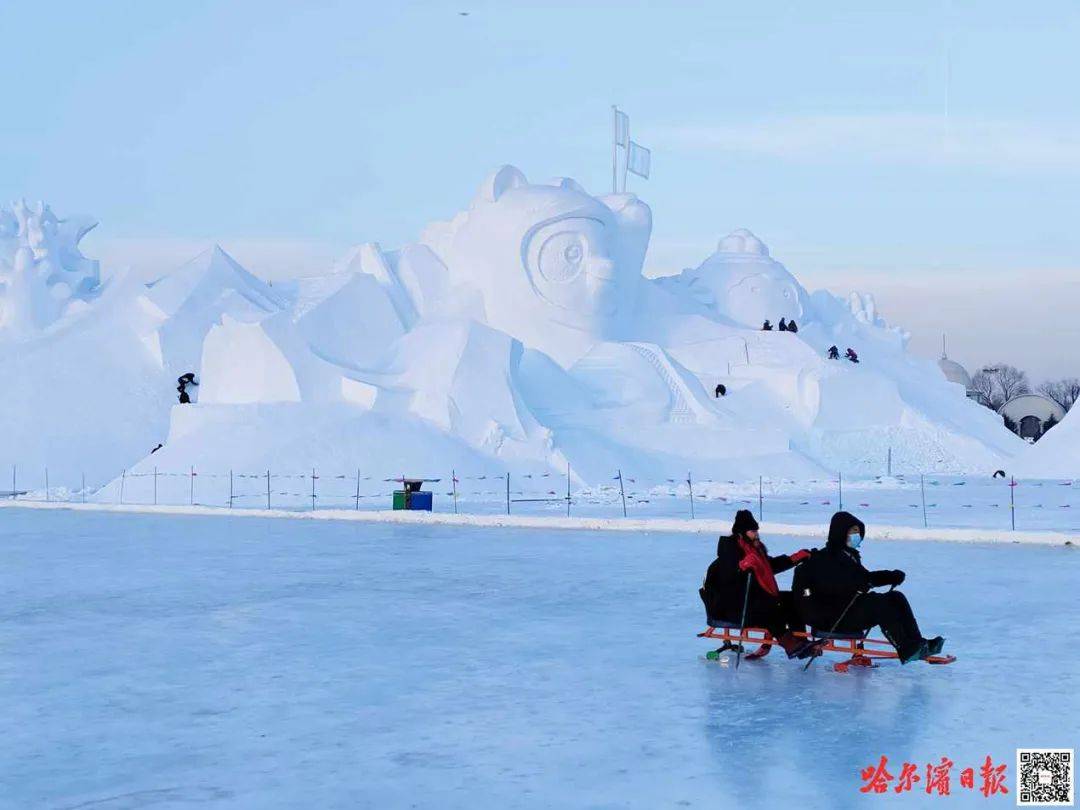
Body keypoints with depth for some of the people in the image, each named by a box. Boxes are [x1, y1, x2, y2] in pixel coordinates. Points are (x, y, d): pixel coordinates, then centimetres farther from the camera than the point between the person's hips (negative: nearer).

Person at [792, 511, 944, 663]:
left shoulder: (849, 556, 20)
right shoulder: (823, 559, -10)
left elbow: (866, 577, 22)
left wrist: (892, 576, 5)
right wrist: (856, 585, -38)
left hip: (854, 607, 9)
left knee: (896, 597, -4)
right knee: (880, 603, -27)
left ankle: (916, 644, -13)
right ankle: (908, 651, -26)